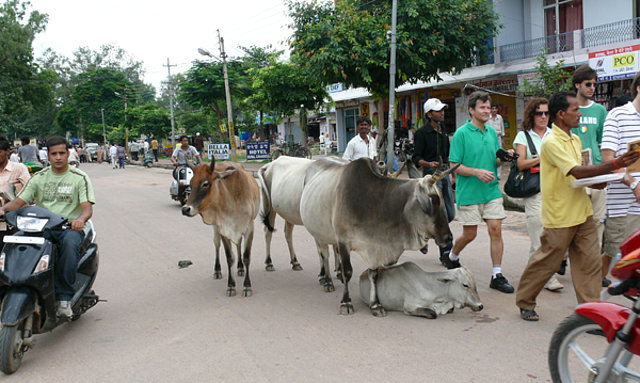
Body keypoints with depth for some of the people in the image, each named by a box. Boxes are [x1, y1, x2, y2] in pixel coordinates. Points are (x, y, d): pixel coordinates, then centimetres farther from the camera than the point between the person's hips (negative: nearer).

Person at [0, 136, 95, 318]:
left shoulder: (80, 178, 3)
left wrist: (80, 218, -32)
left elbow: (87, 208, -8)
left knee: (70, 243, -37)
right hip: (42, 227, 3)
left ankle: (64, 298, -30)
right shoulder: (39, 178, 14)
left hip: (70, 228, -3)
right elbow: (19, 201, 9)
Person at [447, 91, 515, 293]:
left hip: (492, 191, 5)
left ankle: (497, 275, 6)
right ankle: (452, 257, 34)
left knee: (496, 230, -2)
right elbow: (454, 166, -11)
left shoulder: (491, 132, 10)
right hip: (469, 192, -5)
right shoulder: (461, 134, -9)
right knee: (470, 234, 4)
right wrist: (477, 172, -23)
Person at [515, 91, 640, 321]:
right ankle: (524, 302, 23)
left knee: (590, 263, 5)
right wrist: (615, 164, -32)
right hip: (559, 216, -8)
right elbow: (577, 172, -27)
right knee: (546, 263, 4)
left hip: (582, 212, 8)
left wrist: (594, 181, 2)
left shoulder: (575, 140, 13)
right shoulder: (551, 143, -17)